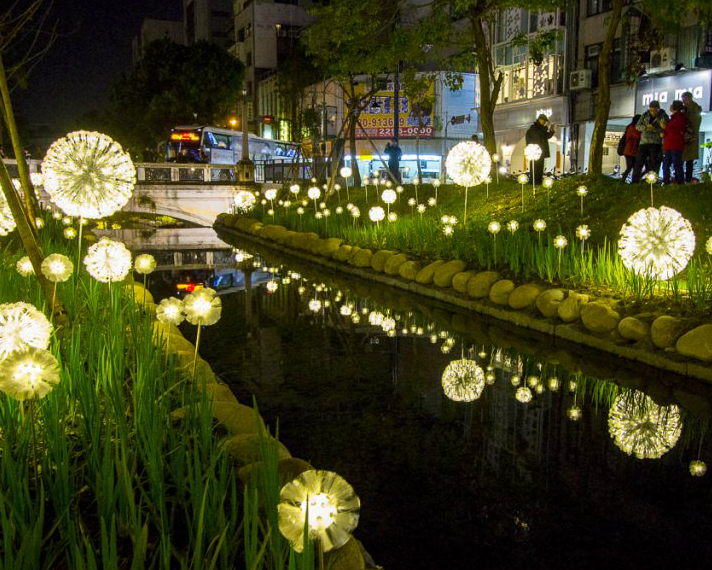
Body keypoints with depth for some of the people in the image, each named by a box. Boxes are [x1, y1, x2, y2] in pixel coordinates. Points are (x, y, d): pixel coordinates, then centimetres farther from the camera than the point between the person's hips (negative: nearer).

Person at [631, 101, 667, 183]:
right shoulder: (645, 115, 8)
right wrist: (646, 127, -15)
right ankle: (635, 182, 1)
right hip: (644, 142, 2)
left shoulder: (663, 117, 0)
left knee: (653, 165, -4)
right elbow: (637, 126, 3)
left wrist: (654, 129, -22)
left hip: (655, 144, -2)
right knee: (639, 162, -2)